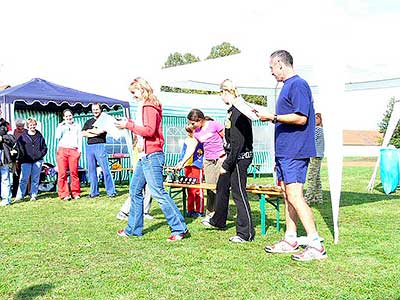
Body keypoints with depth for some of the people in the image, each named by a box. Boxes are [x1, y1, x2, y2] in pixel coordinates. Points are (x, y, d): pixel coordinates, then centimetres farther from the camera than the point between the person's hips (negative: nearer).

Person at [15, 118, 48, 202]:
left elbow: (44, 147, 13)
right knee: (24, 179, -5)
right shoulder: (22, 136, 6)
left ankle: (33, 195, 12)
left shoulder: (39, 136, 11)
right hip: (26, 161, -2)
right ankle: (19, 196, 0)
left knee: (35, 179, 5)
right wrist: (21, 158, -5)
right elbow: (18, 148, 5)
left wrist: (40, 155, -3)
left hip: (37, 161, 2)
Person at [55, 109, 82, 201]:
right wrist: (61, 126, 0)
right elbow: (57, 137, 4)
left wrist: (79, 150, 3)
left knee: (74, 172, -8)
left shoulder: (77, 126, 19)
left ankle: (75, 193, -1)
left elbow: (80, 139, 14)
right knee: (62, 173, -6)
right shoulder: (61, 126, 19)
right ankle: (64, 194, -3)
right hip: (62, 150, 0)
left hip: (73, 151, 0)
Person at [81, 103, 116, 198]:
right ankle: (94, 192, 11)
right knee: (91, 170, 5)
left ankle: (111, 191, -7)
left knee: (105, 169, -9)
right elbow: (83, 134, 7)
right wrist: (95, 133, -3)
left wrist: (89, 130, 5)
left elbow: (99, 131, -11)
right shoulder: (89, 121, 20)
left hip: (100, 145, -5)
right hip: (89, 147, 5)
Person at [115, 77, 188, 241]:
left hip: (152, 156, -11)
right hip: (144, 156, 11)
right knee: (135, 191, 13)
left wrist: (129, 125, -17)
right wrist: (128, 123, 7)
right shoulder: (144, 107, 19)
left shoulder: (149, 107, -11)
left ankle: (180, 228, -4)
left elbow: (149, 130, -22)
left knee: (158, 192, -10)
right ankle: (133, 229, 22)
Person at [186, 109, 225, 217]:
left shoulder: (214, 125, -7)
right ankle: (210, 214, 10)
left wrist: (225, 150, -11)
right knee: (210, 188, 3)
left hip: (221, 159, -5)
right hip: (208, 162, 5)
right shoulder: (196, 133, 9)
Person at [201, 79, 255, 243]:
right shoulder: (233, 110, 11)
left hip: (240, 157, -11)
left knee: (239, 193, -5)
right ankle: (218, 221, 40)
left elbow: (238, 142, -23)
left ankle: (246, 233, 4)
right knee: (221, 187, 21)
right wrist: (226, 152, 22)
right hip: (233, 156, 11)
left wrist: (227, 164, -20)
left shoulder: (238, 113, -20)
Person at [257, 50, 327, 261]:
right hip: (285, 150, 10)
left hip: (294, 151, -10)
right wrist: (270, 117, 14)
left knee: (294, 196, -12)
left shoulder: (298, 85, -12)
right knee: (287, 195, 12)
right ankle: (290, 240, 20)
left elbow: (301, 118, -20)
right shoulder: (288, 86, 19)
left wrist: (272, 117, -15)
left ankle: (316, 245, -7)